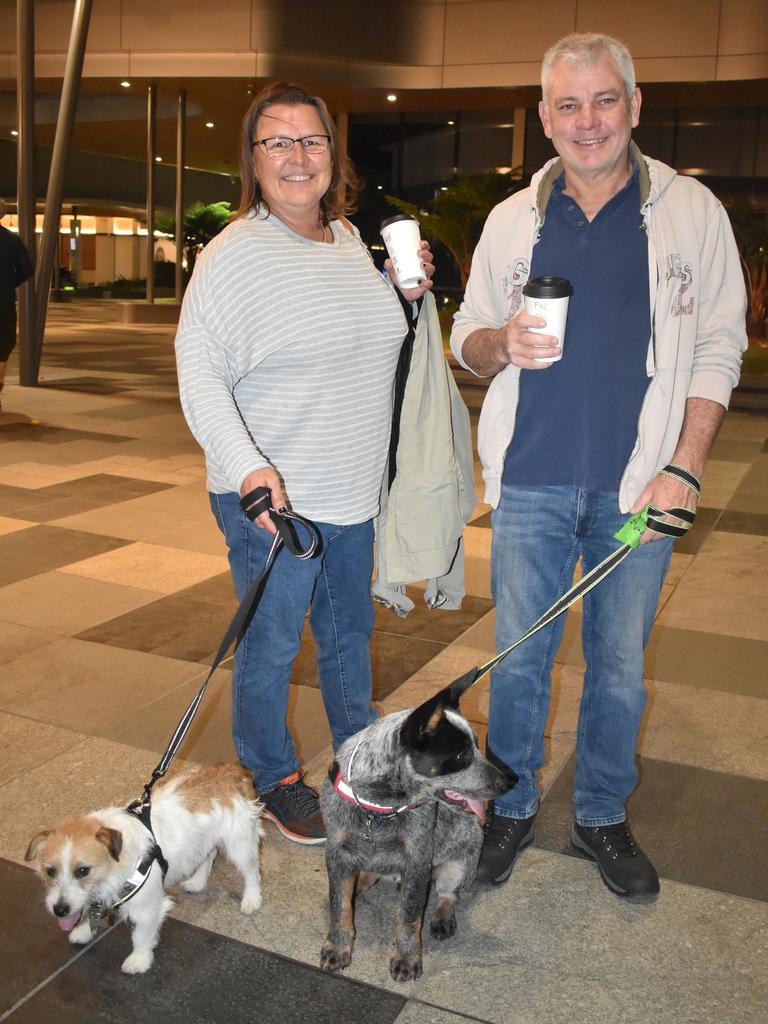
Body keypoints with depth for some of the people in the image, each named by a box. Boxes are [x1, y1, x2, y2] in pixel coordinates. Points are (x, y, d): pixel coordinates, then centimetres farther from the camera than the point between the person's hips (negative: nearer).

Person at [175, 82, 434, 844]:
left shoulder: (349, 239, 8)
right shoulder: (236, 252, -15)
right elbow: (200, 371, -19)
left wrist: (403, 290, 5)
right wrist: (247, 466, -30)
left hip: (354, 490, 7)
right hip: (272, 497, -7)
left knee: (349, 630, 22)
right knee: (270, 645, 8)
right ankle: (272, 779, 30)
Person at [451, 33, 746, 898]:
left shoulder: (691, 212, 2)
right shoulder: (512, 220, 7)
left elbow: (718, 348, 1)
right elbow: (467, 336, 11)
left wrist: (683, 470, -8)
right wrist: (502, 345, -13)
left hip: (638, 485, -1)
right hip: (532, 480, 1)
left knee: (619, 662, 10)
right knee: (519, 656, 8)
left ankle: (602, 817, 30)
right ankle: (510, 808, 28)